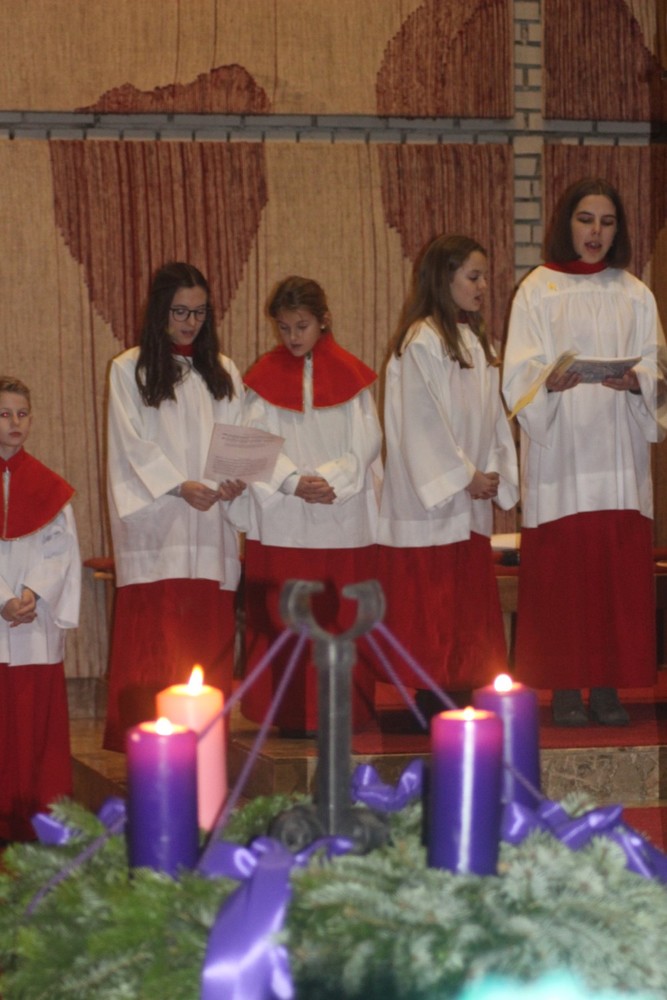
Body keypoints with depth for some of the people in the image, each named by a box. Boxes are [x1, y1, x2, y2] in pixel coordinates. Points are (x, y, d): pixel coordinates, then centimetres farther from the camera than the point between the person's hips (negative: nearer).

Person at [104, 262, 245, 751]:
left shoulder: (223, 372, 17)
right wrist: (179, 486, -16)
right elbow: (134, 445, -2)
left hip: (211, 522, 3)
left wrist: (235, 479, -11)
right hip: (154, 524, -3)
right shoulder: (130, 369, 6)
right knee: (150, 644, -8)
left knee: (209, 635, -1)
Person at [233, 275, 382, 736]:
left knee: (343, 619, -1)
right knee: (284, 621, -3)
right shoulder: (265, 378, 7)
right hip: (283, 522, 0)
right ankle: (294, 713, 2)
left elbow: (366, 440, 1)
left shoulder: (349, 374, 7)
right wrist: (294, 482, -16)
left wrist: (330, 478, -13)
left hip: (344, 519, 0)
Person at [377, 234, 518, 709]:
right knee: (431, 603, -5)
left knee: (470, 596, 8)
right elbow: (423, 420, -14)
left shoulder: (479, 342, 14)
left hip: (471, 499, 8)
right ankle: (431, 700, -2)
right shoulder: (422, 341, -11)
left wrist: (494, 472, 0)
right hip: (430, 498, -8)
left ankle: (460, 697, 12)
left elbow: (493, 416, 14)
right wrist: (463, 477, -12)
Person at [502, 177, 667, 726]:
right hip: (559, 452, -2)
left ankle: (608, 686, 5)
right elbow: (520, 374, -4)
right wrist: (549, 383, -25)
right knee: (559, 572, -4)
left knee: (621, 573, -1)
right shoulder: (538, 290, 3)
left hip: (618, 455, 2)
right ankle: (565, 688, 2)